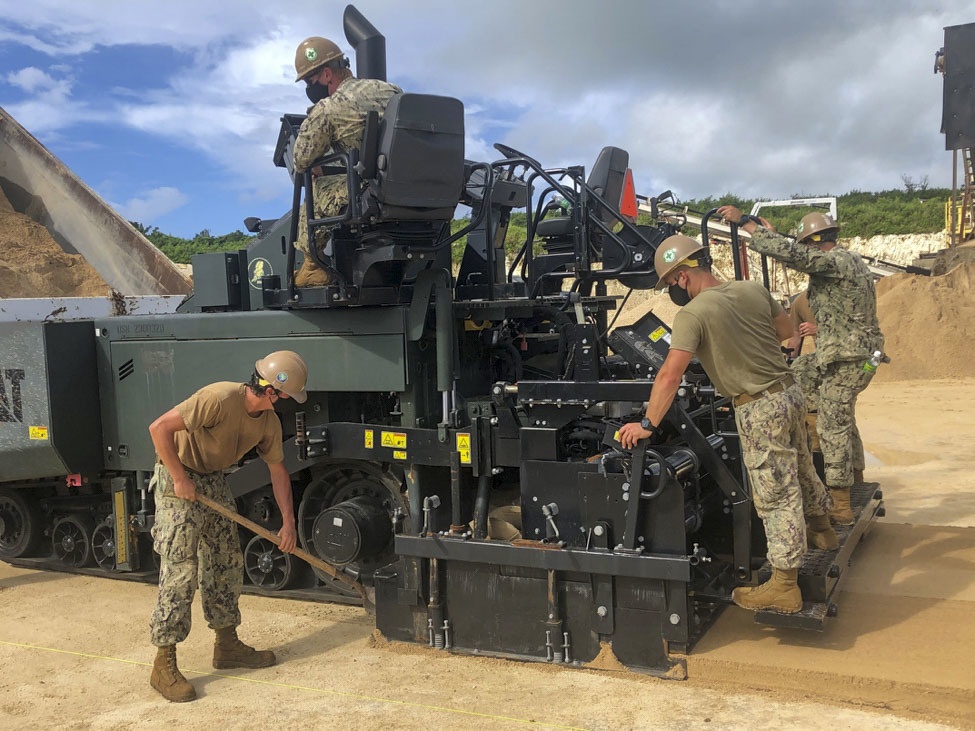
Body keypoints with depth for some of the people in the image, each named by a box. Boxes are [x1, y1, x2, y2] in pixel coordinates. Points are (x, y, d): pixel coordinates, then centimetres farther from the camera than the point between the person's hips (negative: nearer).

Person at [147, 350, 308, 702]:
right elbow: (160, 428, -30)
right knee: (180, 569, -10)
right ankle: (164, 666, -2)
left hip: (213, 480, 8)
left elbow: (278, 470, 8)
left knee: (227, 562, 12)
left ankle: (227, 645, 26)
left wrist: (288, 522, 6)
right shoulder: (220, 398, -29)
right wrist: (179, 479, -25)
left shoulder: (268, 422, -4)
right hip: (178, 478, -8)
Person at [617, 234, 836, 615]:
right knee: (800, 469, 28)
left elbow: (670, 375, -25)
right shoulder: (754, 290, 2)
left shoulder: (693, 315, -19)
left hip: (760, 409, -8)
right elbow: (786, 330, 16)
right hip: (789, 390, 8)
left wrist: (647, 424, -22)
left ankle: (784, 586, 10)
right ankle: (821, 529, 51)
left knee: (776, 496, 0)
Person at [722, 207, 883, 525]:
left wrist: (744, 221, -25)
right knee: (843, 419, 23)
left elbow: (787, 251, -29)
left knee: (833, 426, -6)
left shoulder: (833, 261, -17)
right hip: (865, 352, 10)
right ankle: (855, 479, 37)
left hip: (846, 358, -10)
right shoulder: (852, 260, 14)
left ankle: (840, 507, -4)